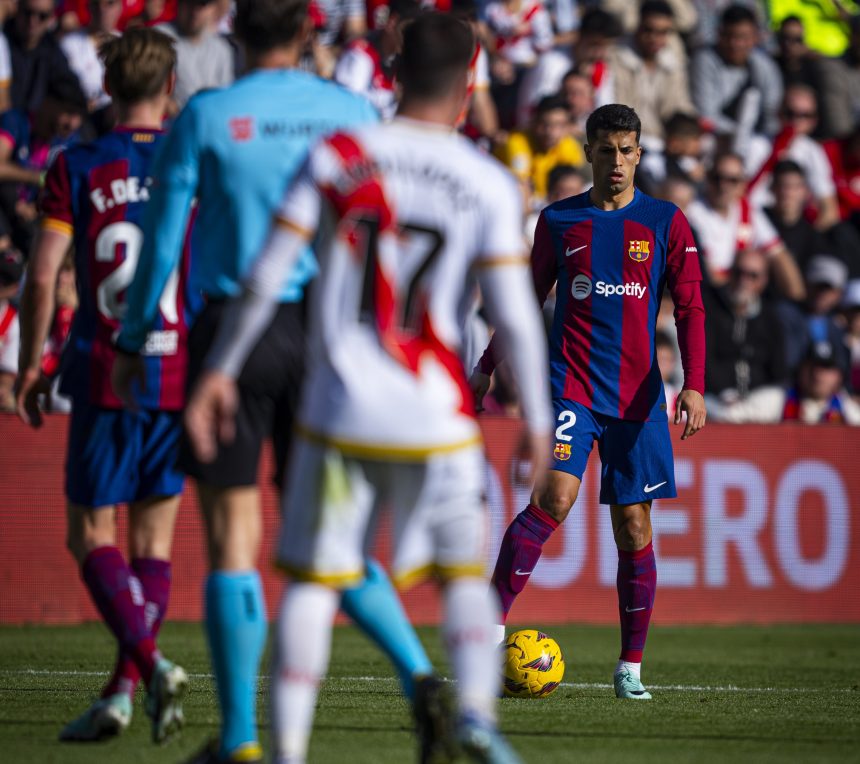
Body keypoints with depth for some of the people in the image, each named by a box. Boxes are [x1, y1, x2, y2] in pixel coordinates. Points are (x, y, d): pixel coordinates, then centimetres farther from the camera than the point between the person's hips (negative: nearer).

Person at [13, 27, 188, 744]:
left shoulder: (76, 168, -2)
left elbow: (42, 275, -6)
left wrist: (30, 366, 4)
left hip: (104, 375, -2)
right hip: (180, 376, 2)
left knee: (92, 535, 4)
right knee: (155, 540, 11)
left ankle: (151, 661, -17)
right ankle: (122, 688, 8)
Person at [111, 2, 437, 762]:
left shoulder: (207, 116, -2)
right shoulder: (354, 114, 5)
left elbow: (163, 237, -1)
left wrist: (132, 342, 8)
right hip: (322, 338, 3)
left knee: (233, 544, 0)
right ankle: (420, 675, -6)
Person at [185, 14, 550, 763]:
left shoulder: (336, 156, 0)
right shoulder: (489, 184, -2)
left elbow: (266, 274, -2)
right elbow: (515, 315, -5)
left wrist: (220, 371, 7)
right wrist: (537, 419, 4)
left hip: (338, 412, 0)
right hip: (436, 420, 0)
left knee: (312, 580, 6)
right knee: (464, 573, 14)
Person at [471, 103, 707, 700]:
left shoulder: (666, 222, 6)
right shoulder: (559, 220, 7)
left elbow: (690, 309, 3)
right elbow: (528, 299, 16)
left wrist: (694, 386, -9)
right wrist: (487, 367, 12)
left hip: (637, 395, 1)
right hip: (570, 383, -1)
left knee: (633, 526, 2)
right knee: (554, 497, -21)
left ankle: (631, 668, 10)